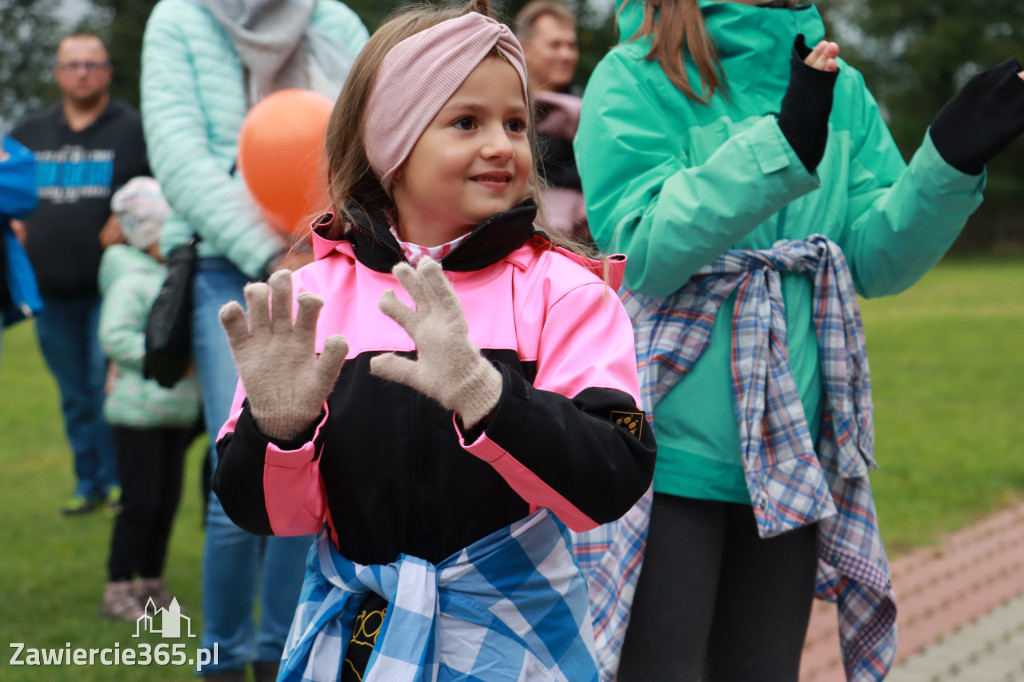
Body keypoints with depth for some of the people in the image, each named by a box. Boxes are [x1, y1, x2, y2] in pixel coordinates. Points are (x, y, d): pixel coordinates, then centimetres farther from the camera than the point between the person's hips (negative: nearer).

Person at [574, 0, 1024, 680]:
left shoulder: (841, 89, 9)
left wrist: (949, 164, -15)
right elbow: (641, 253, -20)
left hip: (792, 448, 6)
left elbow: (876, 261, 2)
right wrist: (781, 146, -30)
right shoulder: (636, 77, -8)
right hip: (671, 446, -5)